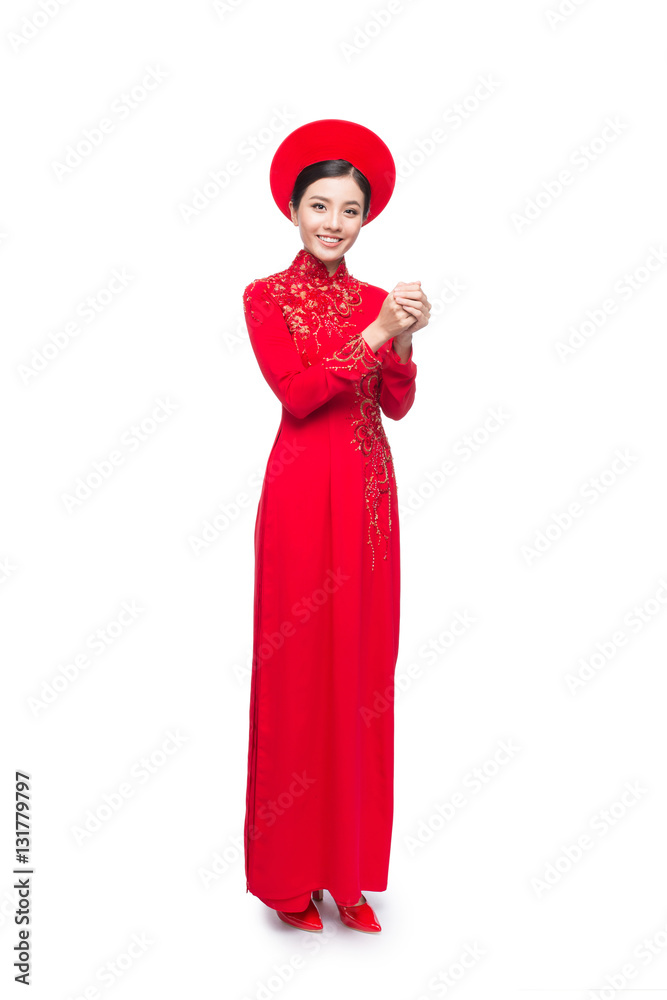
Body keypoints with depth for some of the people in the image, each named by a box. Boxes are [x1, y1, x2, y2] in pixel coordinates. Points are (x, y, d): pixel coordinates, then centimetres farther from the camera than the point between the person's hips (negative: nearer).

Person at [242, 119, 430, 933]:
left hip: (368, 493, 5)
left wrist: (403, 342, -13)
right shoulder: (266, 296, 1)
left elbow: (398, 406, 4)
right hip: (303, 493, -4)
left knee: (362, 671, 7)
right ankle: (289, 872, 17)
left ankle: (348, 865, 21)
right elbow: (295, 393, -14)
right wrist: (376, 333, -17)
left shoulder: (375, 299, 13)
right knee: (299, 671, 0)